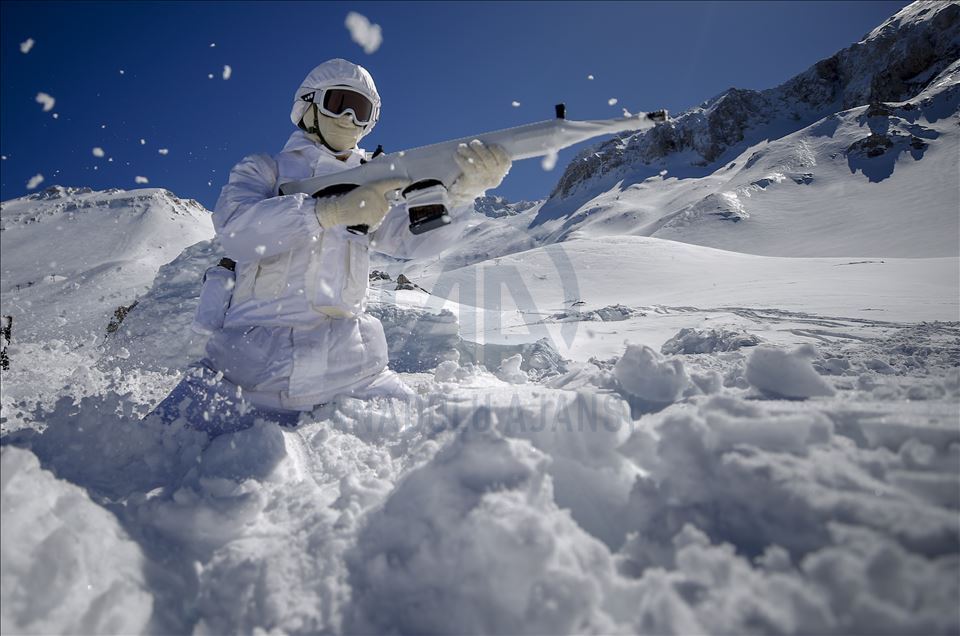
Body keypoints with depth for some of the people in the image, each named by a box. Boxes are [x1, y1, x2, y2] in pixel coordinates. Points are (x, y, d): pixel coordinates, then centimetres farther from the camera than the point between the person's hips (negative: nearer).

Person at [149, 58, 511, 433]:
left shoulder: (371, 190, 15)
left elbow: (415, 237, -3)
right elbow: (234, 230, -11)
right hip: (251, 369, -2)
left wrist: (463, 188, -22)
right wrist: (335, 210, -24)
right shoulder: (265, 170, 9)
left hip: (350, 372, 2)